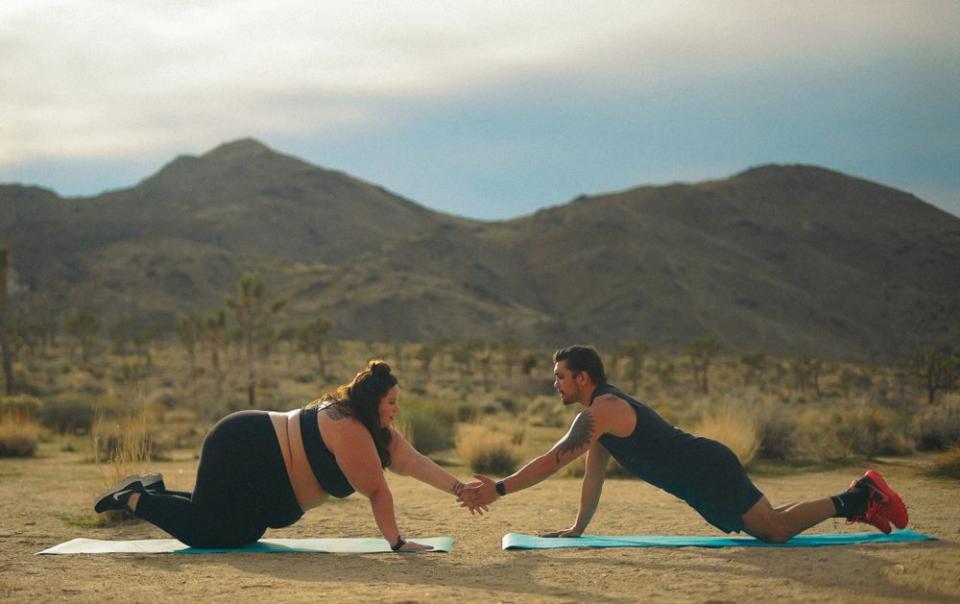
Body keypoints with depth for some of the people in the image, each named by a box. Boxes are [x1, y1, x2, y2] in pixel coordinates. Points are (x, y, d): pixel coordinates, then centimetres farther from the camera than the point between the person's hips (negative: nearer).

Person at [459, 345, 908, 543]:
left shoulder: (602, 412, -17)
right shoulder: (601, 412, 15)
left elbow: (554, 461, -25)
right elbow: (594, 475, 19)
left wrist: (498, 489, -26)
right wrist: (577, 528, 15)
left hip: (710, 471, -9)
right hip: (704, 475, 9)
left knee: (775, 529, -15)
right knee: (765, 527, 15)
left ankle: (853, 501, -1)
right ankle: (857, 500, 23)